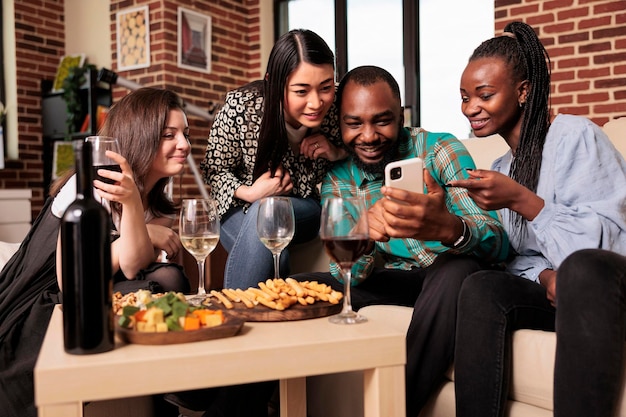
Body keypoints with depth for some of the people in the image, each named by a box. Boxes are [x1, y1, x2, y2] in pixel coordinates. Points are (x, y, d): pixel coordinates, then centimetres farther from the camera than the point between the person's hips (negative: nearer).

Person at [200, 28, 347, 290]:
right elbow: (214, 170, -6)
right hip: (242, 212, -1)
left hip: (305, 211, 2)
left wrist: (337, 153, -21)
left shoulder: (336, 109, -16)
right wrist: (248, 193, -25)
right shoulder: (240, 107, -21)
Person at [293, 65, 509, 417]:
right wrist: (364, 238, -33)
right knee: (292, 287, -13)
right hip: (388, 283, 3)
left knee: (456, 267, -36)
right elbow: (348, 275, -8)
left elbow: (498, 242, -20)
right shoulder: (337, 179, 1)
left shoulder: (440, 150, -9)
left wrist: (448, 228, -45)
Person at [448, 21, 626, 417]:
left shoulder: (575, 136, -7)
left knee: (582, 267, -38)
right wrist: (545, 276, -12)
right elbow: (519, 258, 12)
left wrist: (521, 200, -22)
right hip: (562, 293, 6)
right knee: (481, 286, -22)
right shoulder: (501, 170, 15)